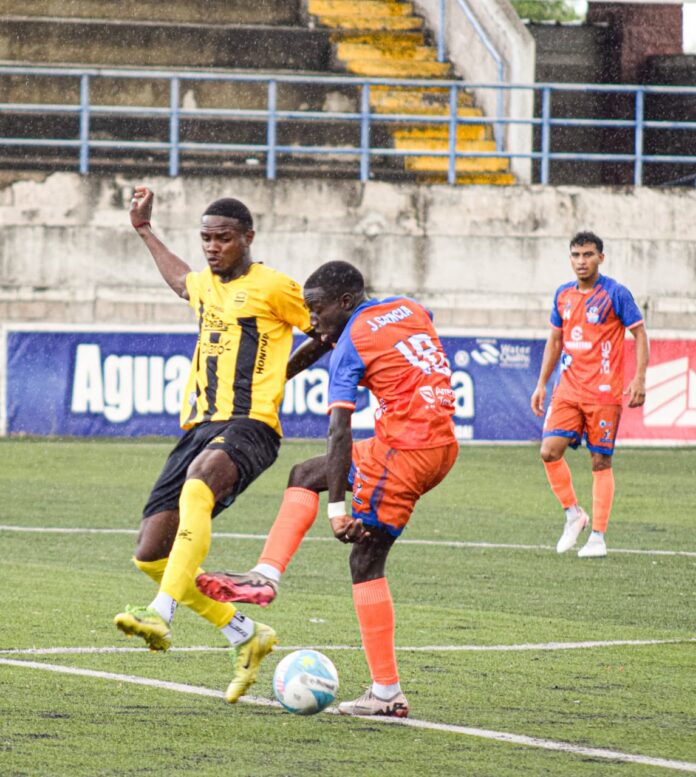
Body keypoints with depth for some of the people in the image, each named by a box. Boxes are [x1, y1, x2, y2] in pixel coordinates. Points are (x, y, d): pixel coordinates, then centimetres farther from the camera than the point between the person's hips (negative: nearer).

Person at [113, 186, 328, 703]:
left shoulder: (273, 288, -1)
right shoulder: (205, 285, 20)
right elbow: (183, 281, 47)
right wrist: (145, 230, 51)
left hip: (250, 426, -8)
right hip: (200, 426, 8)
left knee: (198, 484, -40)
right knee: (151, 555, -2)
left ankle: (162, 614, -51)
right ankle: (246, 636, 14)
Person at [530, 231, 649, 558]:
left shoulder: (615, 294, -6)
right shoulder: (563, 295, 10)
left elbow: (640, 334, -3)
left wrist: (639, 379, -12)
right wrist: (541, 384, 16)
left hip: (604, 393, -5)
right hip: (568, 390, 5)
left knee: (601, 462, -2)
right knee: (550, 451, -9)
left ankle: (597, 537, 3)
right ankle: (573, 513, 11)